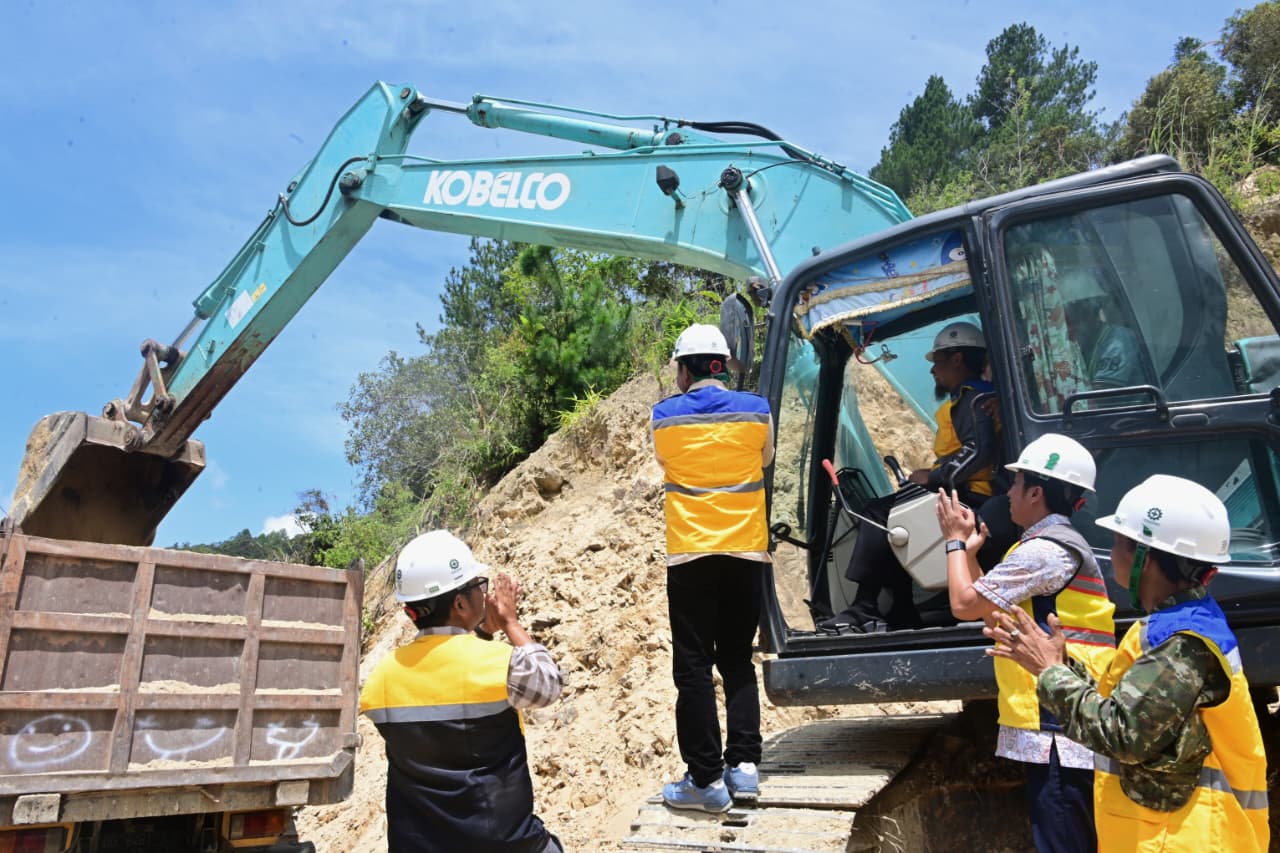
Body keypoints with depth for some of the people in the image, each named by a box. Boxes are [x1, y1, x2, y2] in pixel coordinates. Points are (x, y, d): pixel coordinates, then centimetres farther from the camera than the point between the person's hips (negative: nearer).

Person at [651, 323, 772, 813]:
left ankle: (706, 779, 5)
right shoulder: (757, 410, 0)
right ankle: (744, 764, 12)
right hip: (746, 551, 2)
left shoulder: (664, 416, -3)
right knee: (738, 659, 16)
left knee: (693, 666, 5)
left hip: (690, 554, -2)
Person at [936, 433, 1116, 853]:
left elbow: (965, 604, -16)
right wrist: (969, 550, 17)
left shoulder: (1045, 548, -17)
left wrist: (955, 540, -3)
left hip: (1059, 731, -11)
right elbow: (992, 609, 20)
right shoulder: (1056, 543, 17)